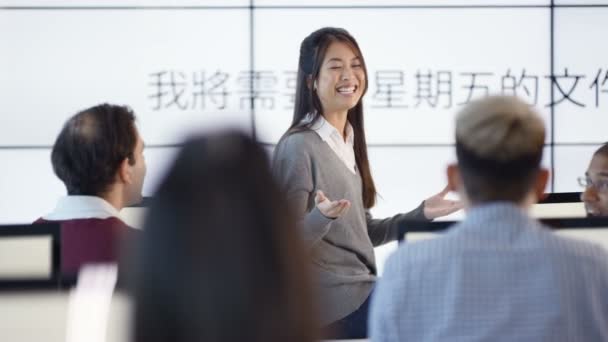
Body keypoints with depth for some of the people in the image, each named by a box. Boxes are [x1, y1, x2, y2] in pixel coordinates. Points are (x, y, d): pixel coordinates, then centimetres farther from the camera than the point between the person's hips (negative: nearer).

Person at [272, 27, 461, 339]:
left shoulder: (349, 142, 11)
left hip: (359, 290, 8)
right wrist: (323, 216, -33)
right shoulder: (298, 147, -14)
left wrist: (421, 214, 9)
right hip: (333, 303, -8)